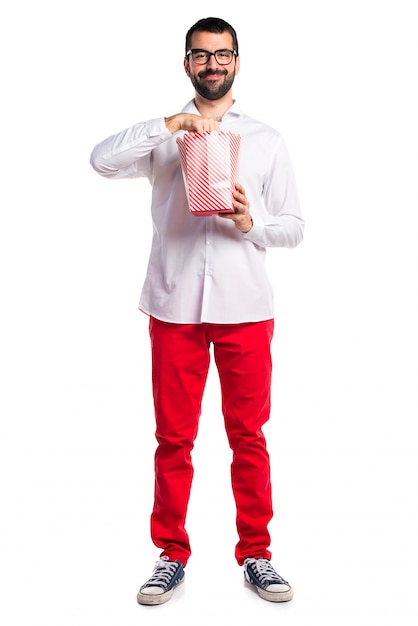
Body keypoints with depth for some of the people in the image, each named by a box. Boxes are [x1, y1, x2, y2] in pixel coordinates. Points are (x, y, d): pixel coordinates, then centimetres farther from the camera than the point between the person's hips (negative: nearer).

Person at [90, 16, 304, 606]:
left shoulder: (267, 140, 10)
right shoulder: (163, 134, 9)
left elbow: (294, 227, 8)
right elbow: (102, 159, -10)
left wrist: (250, 222, -11)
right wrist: (171, 124, -16)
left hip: (245, 306, 0)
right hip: (175, 306, 0)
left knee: (249, 436, 5)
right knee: (173, 437, 5)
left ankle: (256, 554, 18)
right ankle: (172, 555, 19)